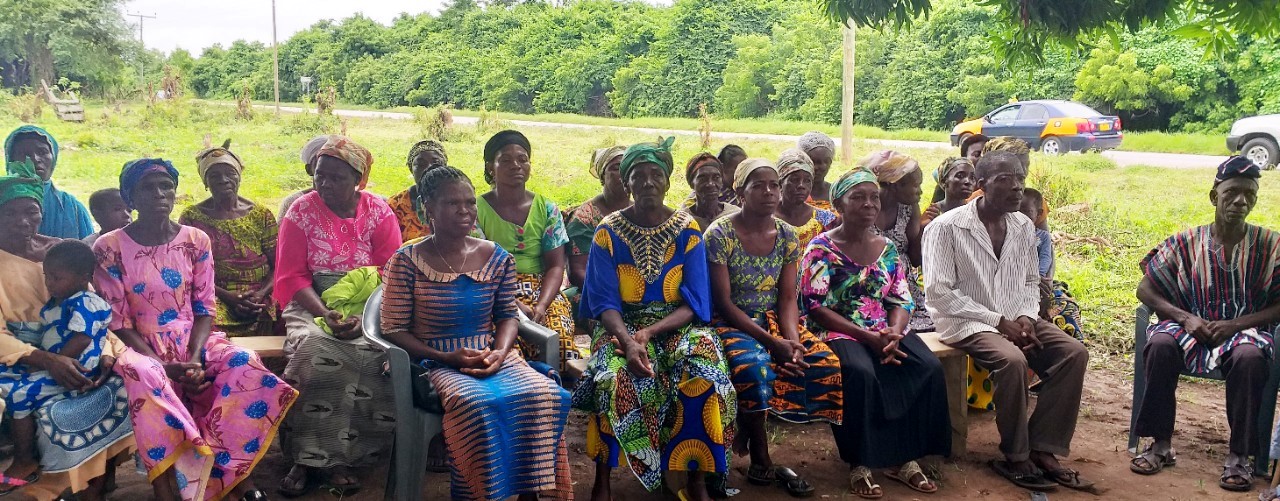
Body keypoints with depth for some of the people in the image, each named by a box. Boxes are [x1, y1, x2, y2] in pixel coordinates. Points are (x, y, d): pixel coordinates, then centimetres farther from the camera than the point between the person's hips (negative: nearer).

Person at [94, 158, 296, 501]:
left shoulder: (196, 241, 3)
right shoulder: (110, 248, -5)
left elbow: (204, 309, 3)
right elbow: (117, 322, -7)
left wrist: (194, 358, -16)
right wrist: (166, 366, -20)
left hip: (194, 343, 3)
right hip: (142, 348, -3)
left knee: (244, 366, -27)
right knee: (143, 376, -38)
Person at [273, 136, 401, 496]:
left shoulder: (379, 213, 2)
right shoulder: (300, 213, 3)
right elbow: (292, 277, -2)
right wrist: (325, 314, -19)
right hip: (312, 305, 0)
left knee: (370, 352, -30)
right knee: (314, 348, -31)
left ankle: (340, 458, -21)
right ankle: (306, 459, -23)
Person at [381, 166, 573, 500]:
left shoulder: (498, 259, 5)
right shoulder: (406, 262, -5)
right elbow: (394, 329, -4)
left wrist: (500, 353, -9)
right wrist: (447, 357, -16)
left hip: (492, 357, 4)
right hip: (437, 362, -3)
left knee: (545, 395, -25)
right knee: (477, 403, -36)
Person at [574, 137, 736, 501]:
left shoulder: (687, 230, 0)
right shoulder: (609, 232, -1)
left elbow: (693, 304, -5)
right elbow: (605, 303, -7)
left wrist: (648, 333, -20)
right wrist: (627, 341, -27)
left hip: (677, 325, 1)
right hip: (622, 327, -1)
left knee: (704, 379, -29)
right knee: (615, 378, -33)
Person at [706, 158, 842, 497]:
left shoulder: (787, 236, 4)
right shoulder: (719, 235, -12)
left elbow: (788, 298, 3)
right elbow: (724, 303, -14)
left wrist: (792, 338, -17)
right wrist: (771, 342, -21)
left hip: (774, 319, 5)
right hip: (732, 323, -5)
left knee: (825, 363, -18)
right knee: (754, 365, -36)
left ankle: (750, 434, -5)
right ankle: (761, 459, -13)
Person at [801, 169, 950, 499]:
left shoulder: (888, 248, 11)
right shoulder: (821, 248, -4)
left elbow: (901, 300, 8)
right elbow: (815, 307, -12)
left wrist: (894, 333, -16)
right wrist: (868, 337, -20)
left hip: (886, 332, 5)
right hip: (840, 332, -5)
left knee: (930, 368, -21)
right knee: (861, 374, -35)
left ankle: (904, 458, -9)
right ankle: (859, 464, -19)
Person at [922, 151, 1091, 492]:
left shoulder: (1024, 226, 8)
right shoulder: (946, 228, -13)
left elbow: (1031, 281, 18)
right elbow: (938, 293, -17)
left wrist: (1026, 316, -5)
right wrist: (997, 320, -19)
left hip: (1015, 319, 7)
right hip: (968, 322, -7)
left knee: (1074, 352, -15)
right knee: (1013, 360, -33)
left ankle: (1043, 449, -8)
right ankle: (1016, 457, -12)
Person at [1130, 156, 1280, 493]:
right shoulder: (1187, 243, 2)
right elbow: (1144, 289, 3)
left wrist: (1236, 324, -16)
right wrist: (1184, 317, -11)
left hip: (1244, 330, -1)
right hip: (1192, 329, 1)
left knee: (1249, 357, -36)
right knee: (1160, 344, -32)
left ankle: (1238, 455, -21)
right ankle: (1161, 444, -19)